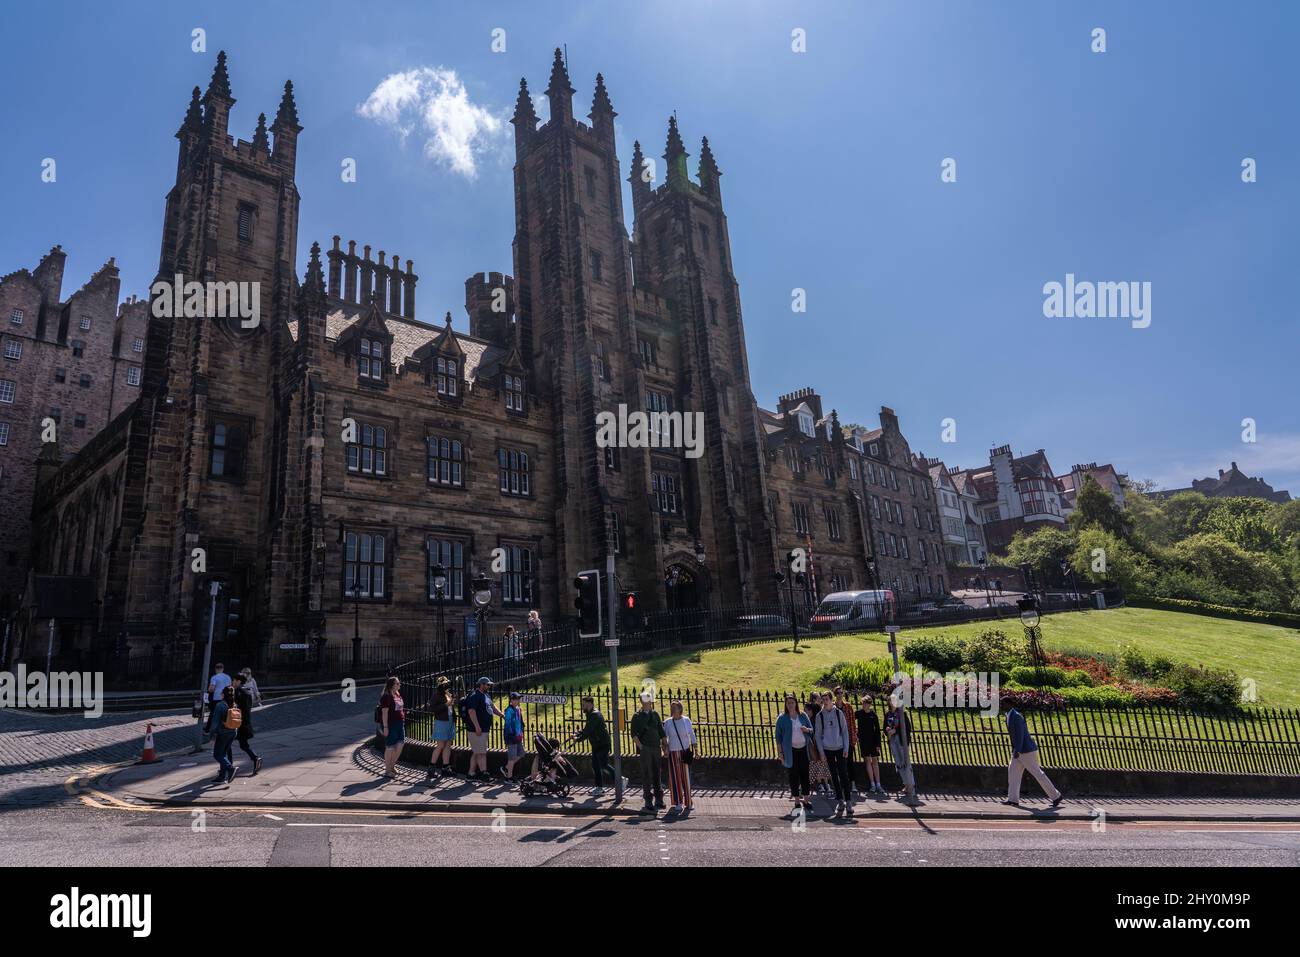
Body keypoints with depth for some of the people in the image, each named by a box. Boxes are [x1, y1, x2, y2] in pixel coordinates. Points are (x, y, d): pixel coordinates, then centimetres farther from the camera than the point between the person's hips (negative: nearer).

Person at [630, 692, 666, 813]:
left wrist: (664, 746, 9)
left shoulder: (655, 714, 11)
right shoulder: (637, 716, -1)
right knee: (646, 776, -1)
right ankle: (649, 803, 4)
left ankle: (659, 801, 20)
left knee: (656, 774, 11)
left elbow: (661, 731, 14)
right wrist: (640, 746, -17)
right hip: (645, 749, -4)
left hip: (656, 747, 4)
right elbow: (634, 733, -7)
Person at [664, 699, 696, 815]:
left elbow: (692, 735, 5)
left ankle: (688, 802, 13)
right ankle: (678, 804, 11)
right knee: (675, 778, 1)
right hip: (673, 753, 1)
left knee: (686, 777, 0)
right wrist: (665, 749, -3)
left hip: (685, 752, -1)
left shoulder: (686, 720, 1)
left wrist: (695, 750, 1)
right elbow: (665, 738, 7)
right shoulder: (668, 722, 2)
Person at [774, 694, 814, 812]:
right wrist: (781, 752, -4)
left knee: (805, 774, 5)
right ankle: (797, 801, 12)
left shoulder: (803, 715, 5)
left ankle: (806, 799, 14)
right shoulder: (782, 718, -2)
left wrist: (807, 729, -12)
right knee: (793, 776, 2)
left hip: (803, 749, 2)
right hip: (790, 751, -2)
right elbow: (778, 736, -1)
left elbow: (811, 729, 12)